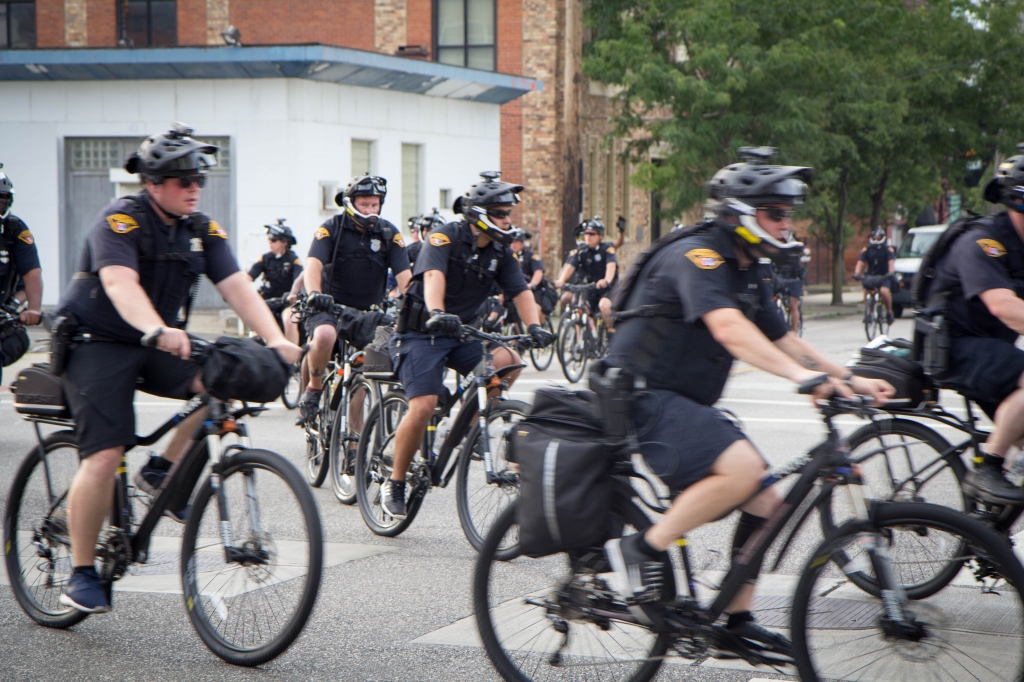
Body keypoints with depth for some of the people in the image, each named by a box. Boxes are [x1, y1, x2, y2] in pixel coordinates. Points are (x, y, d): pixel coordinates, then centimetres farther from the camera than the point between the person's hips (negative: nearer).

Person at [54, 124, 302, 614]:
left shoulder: (203, 231, 1)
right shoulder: (121, 220, -18)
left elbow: (236, 286, -9)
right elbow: (119, 284, -35)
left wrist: (276, 340, -26)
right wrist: (158, 330, -53)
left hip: (154, 347, 6)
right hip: (97, 345, -6)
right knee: (104, 457, -17)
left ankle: (162, 471, -2)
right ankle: (81, 575, -4)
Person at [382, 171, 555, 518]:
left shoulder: (500, 252, 4)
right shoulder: (444, 238, -15)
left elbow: (520, 291, -3)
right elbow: (433, 275, -32)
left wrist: (533, 326, -23)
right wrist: (436, 313, -51)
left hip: (462, 334, 6)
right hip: (421, 333, -6)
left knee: (508, 362, -20)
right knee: (423, 406, -22)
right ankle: (394, 483, -3)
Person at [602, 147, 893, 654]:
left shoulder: (749, 274, 14)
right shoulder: (697, 255, -17)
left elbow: (782, 340, 18)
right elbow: (728, 328, -33)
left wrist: (851, 380, 6)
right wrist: (802, 375, -44)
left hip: (686, 402, 10)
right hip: (644, 396, -10)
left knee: (765, 503, 4)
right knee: (741, 467, -29)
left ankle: (738, 620, 14)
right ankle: (642, 551, -16)